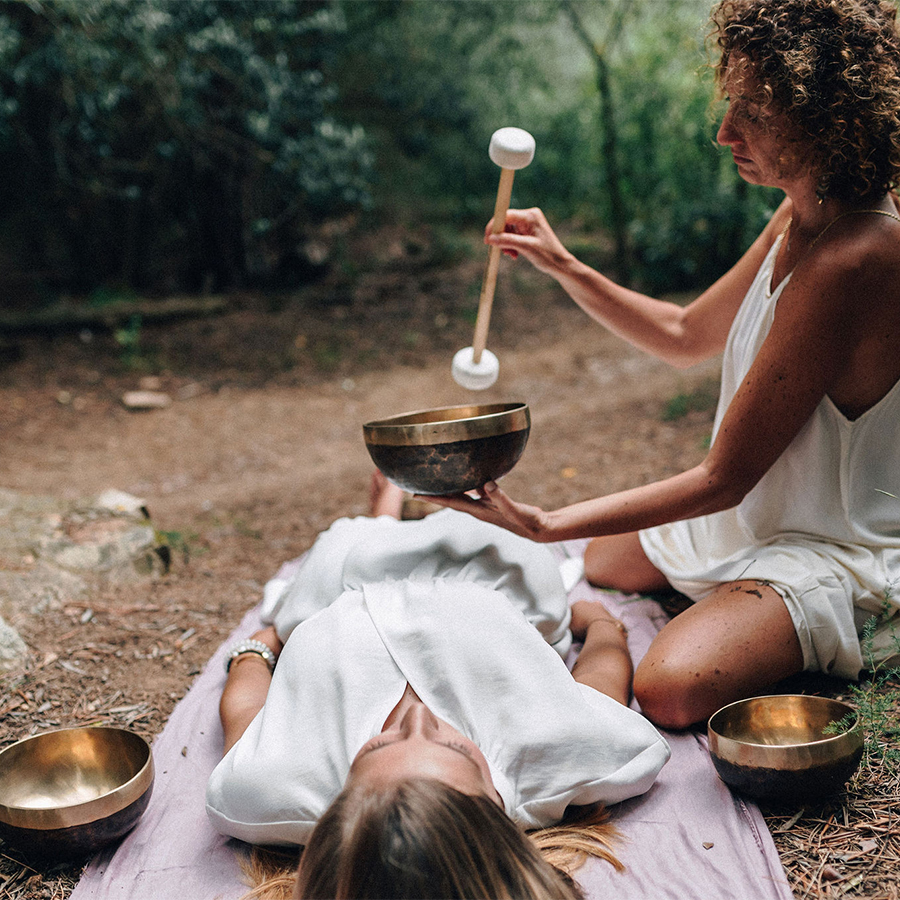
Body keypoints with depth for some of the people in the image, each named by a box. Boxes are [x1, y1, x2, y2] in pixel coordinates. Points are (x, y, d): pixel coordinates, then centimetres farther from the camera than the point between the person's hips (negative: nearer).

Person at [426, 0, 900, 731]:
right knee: (593, 564, 27)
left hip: (837, 551, -9)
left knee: (673, 689, -34)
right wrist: (564, 267, 0)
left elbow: (723, 478, -28)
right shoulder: (798, 219, -2)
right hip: (756, 514, 9)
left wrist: (544, 525, -27)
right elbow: (688, 335, 12)